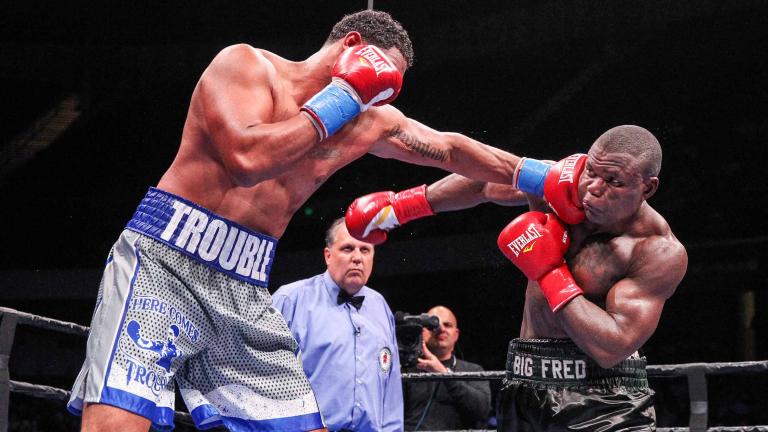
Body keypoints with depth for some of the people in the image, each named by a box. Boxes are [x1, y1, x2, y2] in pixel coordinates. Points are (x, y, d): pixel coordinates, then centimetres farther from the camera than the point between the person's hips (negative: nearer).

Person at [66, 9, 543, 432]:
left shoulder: (373, 120, 15)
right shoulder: (245, 63, -5)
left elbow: (452, 150, 26)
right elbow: (247, 158, -21)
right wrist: (341, 99, -12)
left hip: (247, 293, 7)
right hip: (164, 259, -7)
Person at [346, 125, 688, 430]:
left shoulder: (660, 253, -17)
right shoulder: (564, 181, -2)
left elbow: (613, 348, -25)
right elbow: (484, 183, 16)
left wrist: (550, 272, -19)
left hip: (604, 403, -5)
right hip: (526, 390, 5)